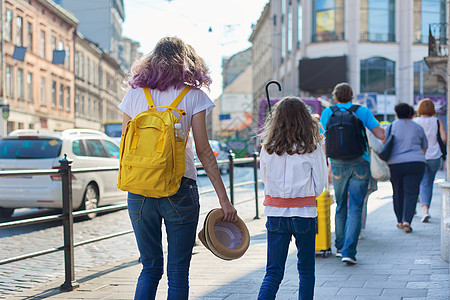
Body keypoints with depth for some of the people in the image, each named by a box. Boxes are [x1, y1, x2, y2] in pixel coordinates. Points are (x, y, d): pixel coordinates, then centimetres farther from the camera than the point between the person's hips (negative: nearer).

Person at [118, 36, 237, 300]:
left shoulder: (134, 93, 8)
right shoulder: (193, 96, 0)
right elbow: (203, 151, -4)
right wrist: (224, 199, -2)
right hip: (179, 190, -3)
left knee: (150, 268, 15)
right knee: (178, 272, 6)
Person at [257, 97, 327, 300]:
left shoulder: (268, 148, -2)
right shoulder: (312, 149, -7)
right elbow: (319, 185, 1)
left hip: (275, 213, 2)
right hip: (304, 214, -2)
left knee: (274, 271, 5)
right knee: (306, 269, 16)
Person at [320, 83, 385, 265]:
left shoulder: (328, 112, 5)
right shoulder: (363, 111, 4)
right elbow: (381, 135, -3)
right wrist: (368, 126, 18)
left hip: (338, 165, 1)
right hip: (360, 164, -1)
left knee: (341, 207, 18)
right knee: (355, 209, -1)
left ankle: (340, 247, 27)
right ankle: (349, 252, -9)